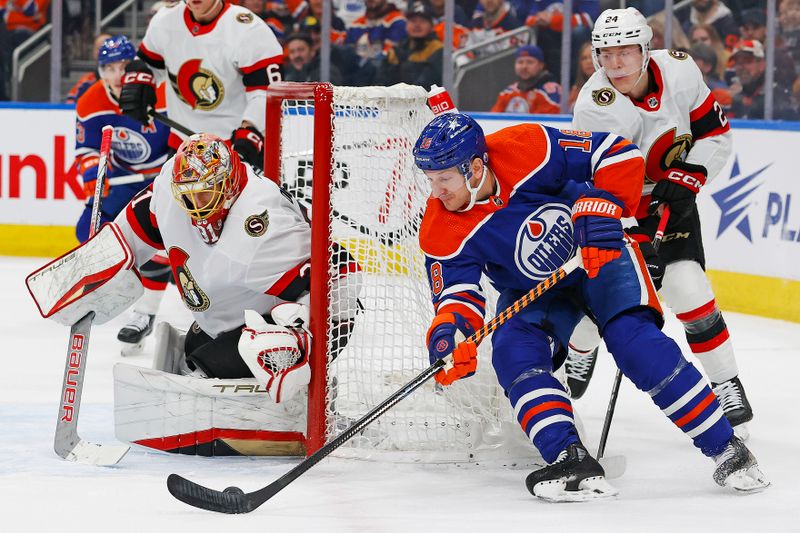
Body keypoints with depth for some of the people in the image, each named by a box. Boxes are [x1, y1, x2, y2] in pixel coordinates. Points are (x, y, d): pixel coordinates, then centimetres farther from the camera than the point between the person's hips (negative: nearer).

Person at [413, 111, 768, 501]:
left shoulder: (527, 149, -28)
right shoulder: (443, 232, -19)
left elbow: (618, 153, -21)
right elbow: (457, 291, -17)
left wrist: (604, 209, -32)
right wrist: (450, 327, -38)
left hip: (600, 255, -3)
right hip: (533, 292, 3)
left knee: (632, 338, -23)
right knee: (513, 352, -25)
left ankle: (727, 451, -15)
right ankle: (572, 461, -31)